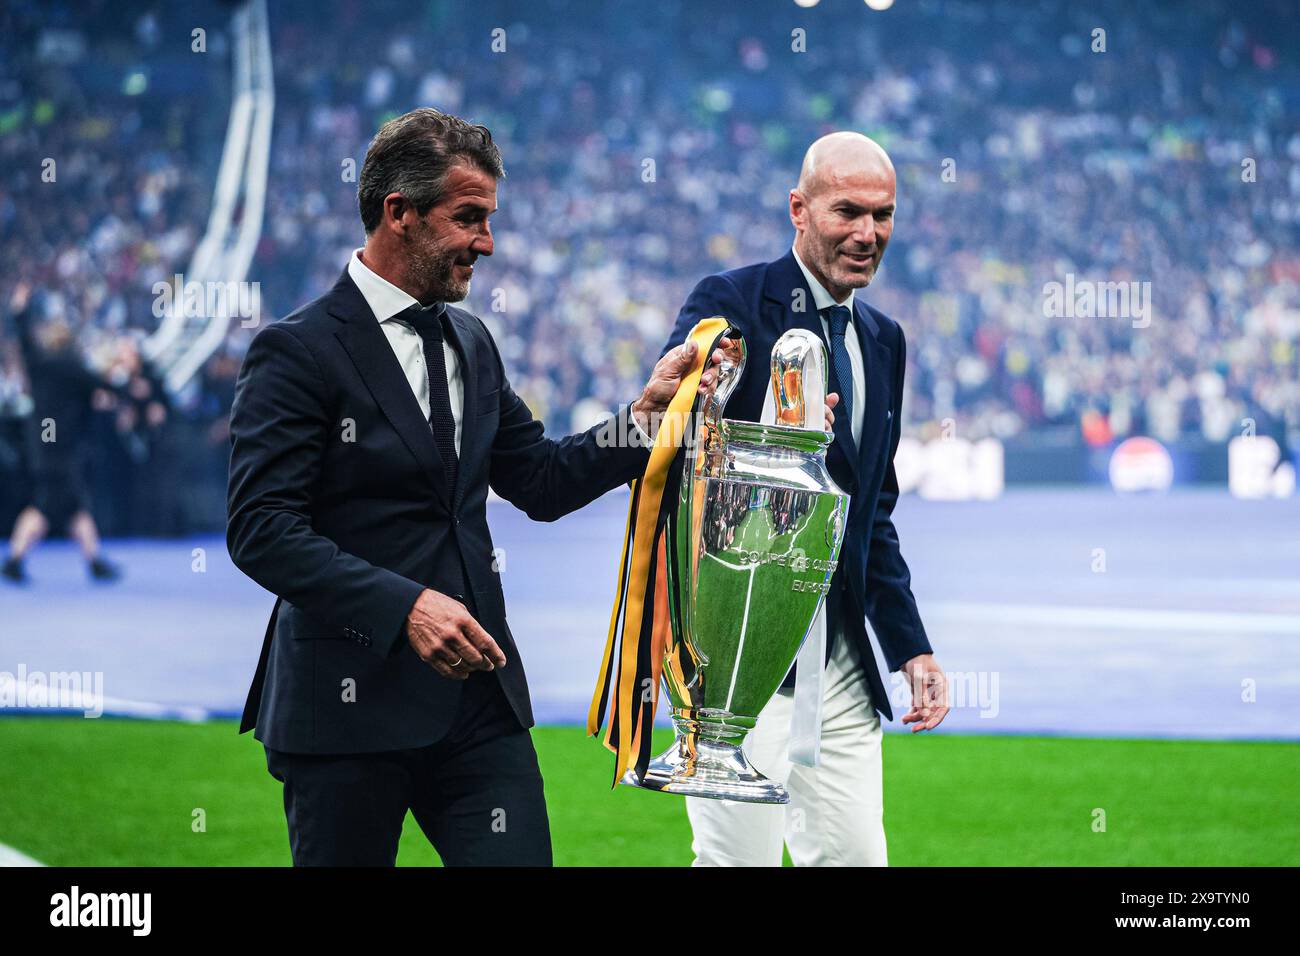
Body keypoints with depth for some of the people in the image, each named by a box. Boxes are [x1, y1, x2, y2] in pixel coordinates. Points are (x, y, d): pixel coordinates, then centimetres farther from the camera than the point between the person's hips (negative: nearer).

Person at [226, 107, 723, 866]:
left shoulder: (471, 344, 15)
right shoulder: (300, 352, -9)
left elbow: (540, 481, 18)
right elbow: (261, 531, -16)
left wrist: (648, 412, 4)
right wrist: (405, 607, -23)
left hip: (477, 690, 6)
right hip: (351, 703, -6)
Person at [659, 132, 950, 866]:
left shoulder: (884, 343, 17)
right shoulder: (732, 305, -5)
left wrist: (911, 647, 15)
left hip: (841, 659, 7)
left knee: (855, 855, 5)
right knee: (740, 857, -9)